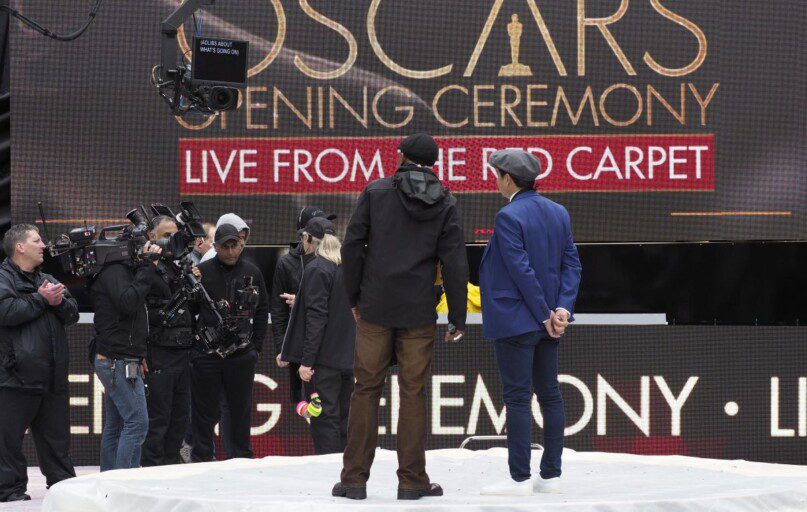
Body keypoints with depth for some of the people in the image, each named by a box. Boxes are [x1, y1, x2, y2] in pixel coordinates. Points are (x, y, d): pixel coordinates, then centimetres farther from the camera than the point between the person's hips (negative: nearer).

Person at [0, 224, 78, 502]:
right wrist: (41, 299, -12)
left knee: (56, 434, 13)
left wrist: (59, 301, -6)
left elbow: (73, 314, 15)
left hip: (53, 375, 7)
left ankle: (63, 483, 20)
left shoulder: (47, 280, 20)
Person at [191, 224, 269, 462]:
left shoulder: (252, 273, 7)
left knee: (241, 408, 9)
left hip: (242, 354, 2)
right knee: (205, 409, 3)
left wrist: (256, 344, 8)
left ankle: (242, 458, 19)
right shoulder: (202, 272, -2)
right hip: (206, 353, -2)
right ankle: (201, 459, 9)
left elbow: (262, 310, 14)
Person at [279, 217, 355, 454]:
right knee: (342, 420, 11)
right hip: (347, 358, 8)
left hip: (324, 360, -8)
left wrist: (307, 360, -17)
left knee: (323, 420, -7)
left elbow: (316, 317, -16)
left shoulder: (316, 269, -11)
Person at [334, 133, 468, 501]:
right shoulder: (446, 204, 2)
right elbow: (454, 263, -1)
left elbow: (353, 245, -1)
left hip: (375, 309, 0)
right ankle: (412, 480, 6)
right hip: (419, 314, 0)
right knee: (413, 394, 5)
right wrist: (457, 318, 3)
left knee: (366, 390, 5)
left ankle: (354, 478, 5)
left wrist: (354, 297, 8)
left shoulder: (376, 192, 1)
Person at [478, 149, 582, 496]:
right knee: (549, 394, 11)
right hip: (547, 321, 8)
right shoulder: (558, 213, 8)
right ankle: (551, 475, 15)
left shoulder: (509, 217, -15)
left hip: (515, 320, -8)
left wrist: (546, 315, -13)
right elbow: (571, 263, 4)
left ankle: (519, 478, -1)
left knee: (517, 398, -3)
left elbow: (522, 270, -19)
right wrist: (562, 308, -4)